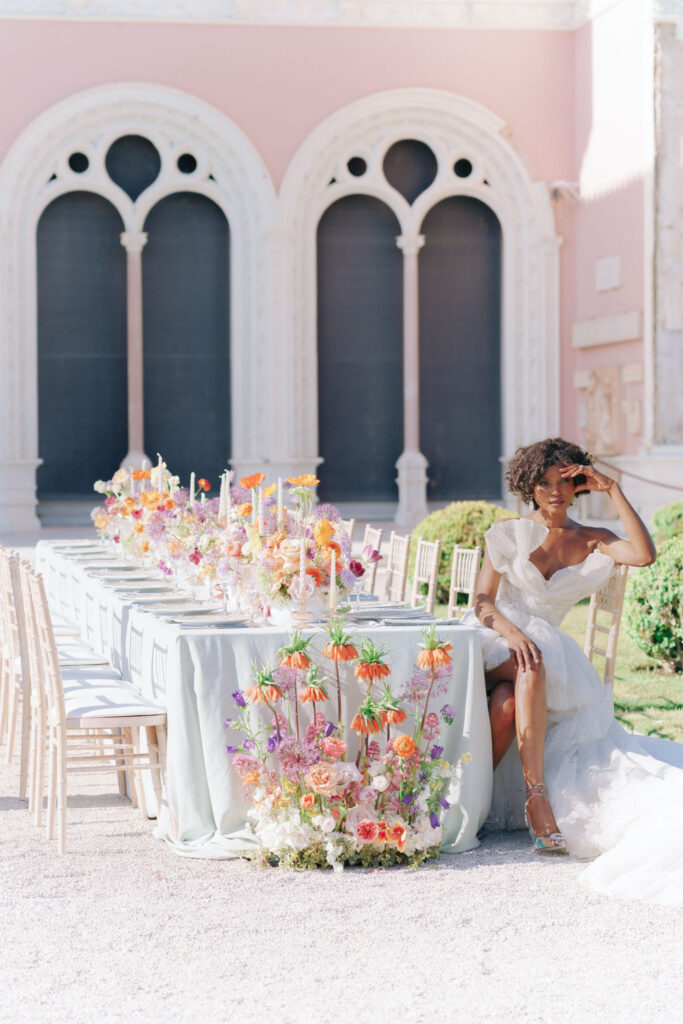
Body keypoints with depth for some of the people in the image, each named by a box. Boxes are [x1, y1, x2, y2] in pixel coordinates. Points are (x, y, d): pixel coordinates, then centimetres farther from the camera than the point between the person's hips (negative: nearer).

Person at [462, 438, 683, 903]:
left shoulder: (592, 543, 11)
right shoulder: (509, 534, 8)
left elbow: (644, 554, -10)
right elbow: (483, 603, -1)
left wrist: (613, 490, -7)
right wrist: (512, 633, -22)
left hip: (544, 650, 2)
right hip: (491, 641, -2)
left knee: (509, 704, -33)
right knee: (530, 669, -37)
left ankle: (476, 799, -25)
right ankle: (536, 794, -41)